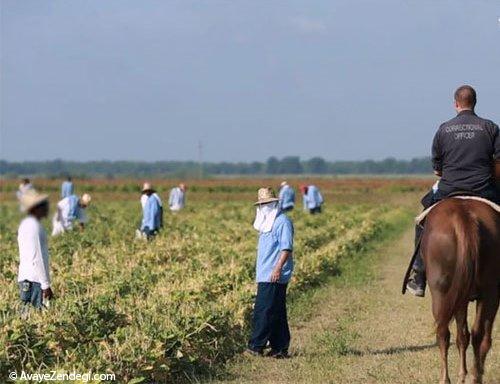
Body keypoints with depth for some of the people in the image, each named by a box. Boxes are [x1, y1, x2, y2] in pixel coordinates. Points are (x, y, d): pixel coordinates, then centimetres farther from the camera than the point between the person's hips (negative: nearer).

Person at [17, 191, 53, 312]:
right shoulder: (34, 226, -16)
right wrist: (46, 285, -17)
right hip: (34, 281, -10)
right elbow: (37, 259, -19)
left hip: (26, 279, 10)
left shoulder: (26, 224, 15)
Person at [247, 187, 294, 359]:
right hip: (265, 276, 10)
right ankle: (280, 349, 13)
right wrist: (259, 273, 22)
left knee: (263, 311, -11)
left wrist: (278, 268, -27)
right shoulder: (266, 224, 21)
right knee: (276, 313, 10)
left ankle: (256, 346, -10)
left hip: (274, 277, -10)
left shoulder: (283, 222, -9)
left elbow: (286, 248, -17)